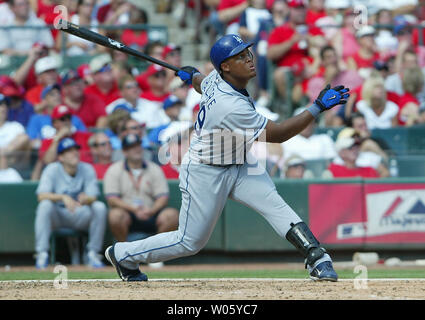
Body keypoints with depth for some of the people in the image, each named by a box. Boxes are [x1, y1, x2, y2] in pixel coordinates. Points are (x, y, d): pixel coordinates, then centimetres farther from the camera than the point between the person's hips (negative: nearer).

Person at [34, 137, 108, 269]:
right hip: (57, 217, -2)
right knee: (45, 205, -33)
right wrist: (63, 197, -41)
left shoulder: (87, 169, -3)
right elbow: (41, 196, -24)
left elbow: (93, 197, -12)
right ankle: (42, 254, -29)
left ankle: (93, 254, -16)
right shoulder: (52, 170, -9)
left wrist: (85, 199, -38)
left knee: (100, 207, -24)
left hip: (80, 216, 2)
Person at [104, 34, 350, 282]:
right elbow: (276, 135, -31)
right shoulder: (231, 106, -35)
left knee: (274, 204, -17)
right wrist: (318, 108, -34)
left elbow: (200, 82, 17)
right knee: (190, 242, 4)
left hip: (239, 164, 8)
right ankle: (123, 254, 23)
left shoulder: (216, 78, -9)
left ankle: (317, 258, -23)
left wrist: (193, 75, 41)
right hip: (205, 173, -8)